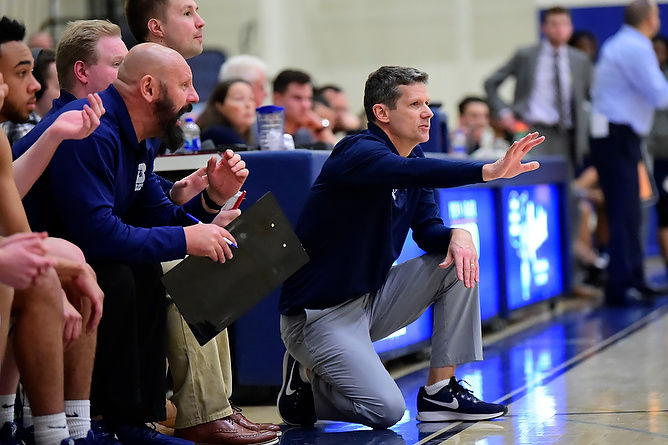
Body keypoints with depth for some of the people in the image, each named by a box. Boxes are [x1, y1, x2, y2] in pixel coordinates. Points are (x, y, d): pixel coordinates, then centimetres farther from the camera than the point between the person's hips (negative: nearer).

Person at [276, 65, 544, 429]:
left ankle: (440, 391, 0)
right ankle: (306, 381, 5)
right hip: (320, 312, -9)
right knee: (386, 410, -25)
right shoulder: (359, 151, -19)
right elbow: (410, 171, -40)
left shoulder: (414, 156, 8)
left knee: (460, 261, -3)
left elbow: (427, 229, 5)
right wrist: (490, 171, -48)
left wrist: (458, 234, -19)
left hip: (371, 299, 9)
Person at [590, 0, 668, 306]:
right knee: (624, 214, -10)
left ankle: (634, 281, 19)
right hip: (618, 137, -10)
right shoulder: (637, 48, -14)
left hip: (611, 134, 10)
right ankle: (620, 288, -10)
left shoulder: (616, 45, 16)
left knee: (629, 212, 13)